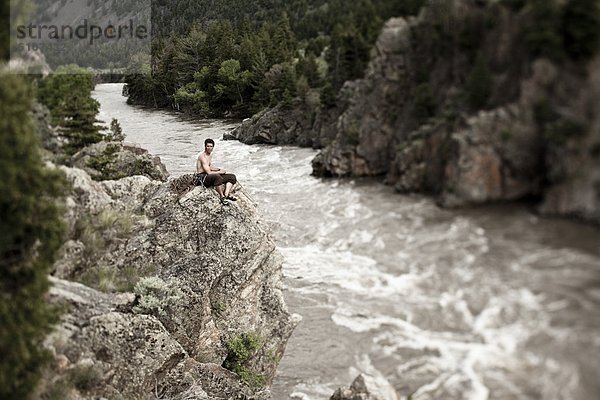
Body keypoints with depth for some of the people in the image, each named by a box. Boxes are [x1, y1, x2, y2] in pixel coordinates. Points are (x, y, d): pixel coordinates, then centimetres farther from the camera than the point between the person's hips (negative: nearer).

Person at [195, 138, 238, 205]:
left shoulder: (210, 155, 14)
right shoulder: (202, 156, -17)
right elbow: (209, 172, -23)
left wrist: (219, 169, 12)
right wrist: (220, 172, -9)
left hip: (209, 177, 10)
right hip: (202, 178, -10)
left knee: (232, 177, 6)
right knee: (217, 176, -43)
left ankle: (226, 194, -15)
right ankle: (221, 196, -27)